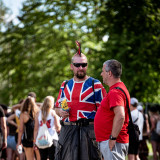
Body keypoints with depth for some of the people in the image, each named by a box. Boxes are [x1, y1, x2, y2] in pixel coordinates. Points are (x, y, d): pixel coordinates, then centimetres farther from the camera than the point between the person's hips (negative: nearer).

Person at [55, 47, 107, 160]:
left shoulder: (96, 85, 2)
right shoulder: (65, 85, 16)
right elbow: (57, 107, 24)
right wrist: (61, 112, 0)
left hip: (88, 130, -4)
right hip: (67, 130, 4)